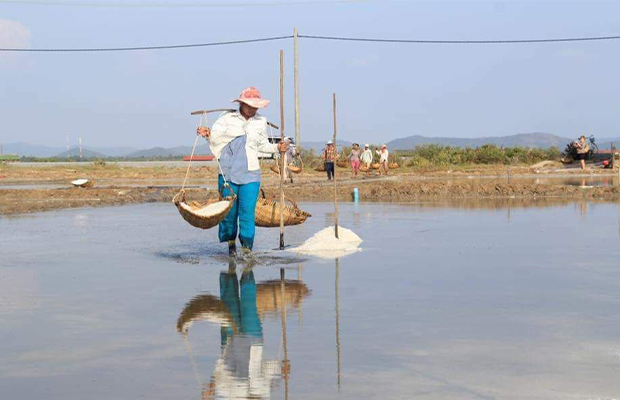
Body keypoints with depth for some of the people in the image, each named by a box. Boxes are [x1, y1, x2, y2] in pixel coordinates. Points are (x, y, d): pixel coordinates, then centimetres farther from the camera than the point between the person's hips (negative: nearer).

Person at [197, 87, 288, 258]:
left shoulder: (261, 121, 11)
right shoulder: (228, 118, 3)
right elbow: (215, 134, -4)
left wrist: (277, 148, 9)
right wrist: (207, 133, -25)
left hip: (251, 174, 1)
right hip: (228, 173, -1)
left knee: (247, 211, -7)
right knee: (228, 210, 4)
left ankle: (247, 247, 0)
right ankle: (231, 242, 24)